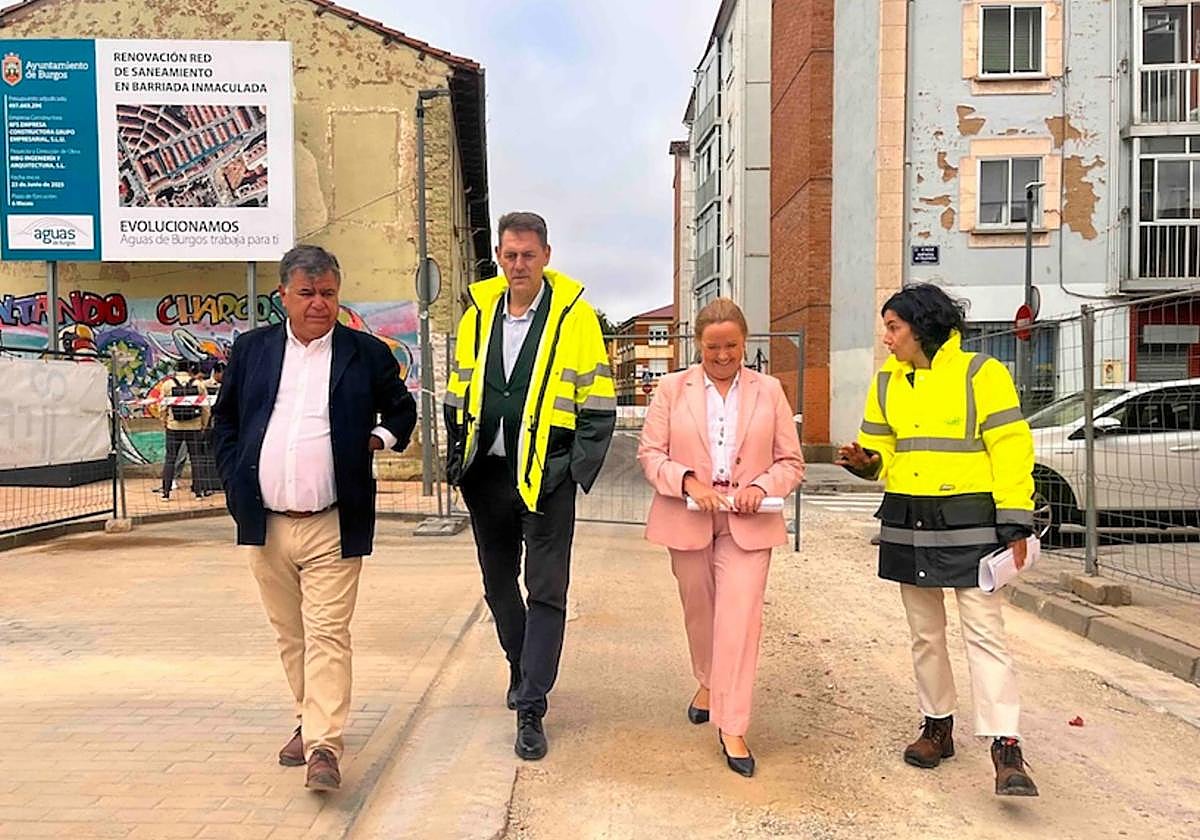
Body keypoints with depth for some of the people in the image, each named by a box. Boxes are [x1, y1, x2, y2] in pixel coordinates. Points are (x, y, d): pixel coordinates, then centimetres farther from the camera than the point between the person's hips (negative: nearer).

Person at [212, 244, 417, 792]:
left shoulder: (368, 353, 0)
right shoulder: (251, 348, 7)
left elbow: (403, 410, 15)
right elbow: (224, 421, 15)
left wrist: (380, 438, -4)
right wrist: (235, 487, 5)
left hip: (333, 527, -3)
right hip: (266, 525, 3)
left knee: (328, 635, -5)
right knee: (289, 634, 15)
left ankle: (324, 746, 0)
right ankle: (308, 720, 31)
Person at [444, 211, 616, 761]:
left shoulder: (574, 315, -5)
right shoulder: (479, 314, 7)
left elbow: (597, 403, -3)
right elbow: (458, 393, 16)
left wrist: (577, 469, -10)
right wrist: (457, 457, 7)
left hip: (546, 477, -4)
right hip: (487, 473, 5)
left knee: (547, 592, -1)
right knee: (498, 582, 18)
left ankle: (530, 710, 8)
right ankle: (522, 665, 42)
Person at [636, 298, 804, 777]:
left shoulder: (769, 391, 5)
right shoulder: (673, 388, 4)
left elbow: (791, 462, 7)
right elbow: (650, 453, 0)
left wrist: (762, 486, -13)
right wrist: (687, 481, -18)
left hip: (747, 522, -1)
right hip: (688, 519, 1)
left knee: (740, 618, -9)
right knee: (698, 610, 16)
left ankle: (732, 728, 0)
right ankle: (707, 683, 44)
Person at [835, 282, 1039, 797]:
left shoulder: (979, 373, -7)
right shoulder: (888, 381, 9)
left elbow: (1011, 450, -8)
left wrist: (1014, 525, -13)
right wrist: (864, 461, -7)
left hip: (968, 522, -6)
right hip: (907, 522, 6)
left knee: (983, 632, -7)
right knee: (925, 632, 14)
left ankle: (1006, 749, -4)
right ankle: (937, 727, 27)